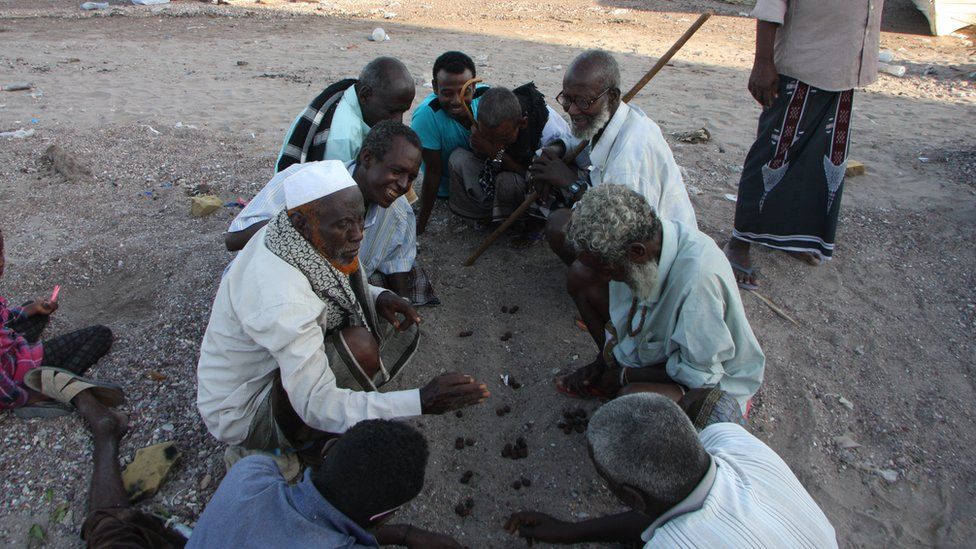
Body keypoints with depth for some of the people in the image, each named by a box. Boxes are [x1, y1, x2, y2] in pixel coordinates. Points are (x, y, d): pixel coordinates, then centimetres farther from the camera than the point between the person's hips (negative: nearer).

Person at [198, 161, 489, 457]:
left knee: (402, 326, 0)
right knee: (358, 346, -33)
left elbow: (329, 282, 11)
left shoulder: (296, 237, -11)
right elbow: (316, 407, -36)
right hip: (243, 413, -8)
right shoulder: (280, 298, -37)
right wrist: (422, 402, -40)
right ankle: (305, 442, -5)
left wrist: (377, 296, -10)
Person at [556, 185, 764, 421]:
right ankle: (604, 375, 10)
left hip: (713, 377, -7)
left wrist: (625, 376, -19)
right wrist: (602, 361, 1)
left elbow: (702, 372, -27)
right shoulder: (641, 237, -16)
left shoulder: (699, 277, -40)